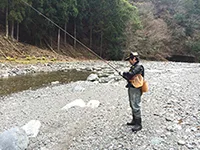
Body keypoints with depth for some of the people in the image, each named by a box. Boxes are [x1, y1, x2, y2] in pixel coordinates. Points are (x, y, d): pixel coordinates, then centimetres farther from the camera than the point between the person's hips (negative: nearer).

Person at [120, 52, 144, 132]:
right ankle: (134, 121, 33)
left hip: (135, 90, -10)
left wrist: (123, 73, -14)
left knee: (136, 107, -7)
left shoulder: (139, 67, -17)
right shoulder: (133, 67, 13)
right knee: (132, 105, 19)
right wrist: (124, 75, 2)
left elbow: (130, 74, -30)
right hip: (131, 88, 10)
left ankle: (138, 124, 1)